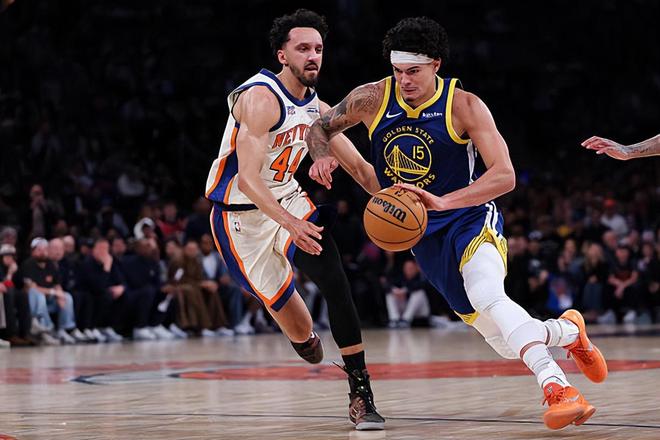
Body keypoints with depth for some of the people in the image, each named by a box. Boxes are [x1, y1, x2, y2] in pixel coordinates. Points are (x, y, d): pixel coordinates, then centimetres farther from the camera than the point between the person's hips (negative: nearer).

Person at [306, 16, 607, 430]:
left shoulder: (464, 106, -16)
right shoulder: (372, 99, -5)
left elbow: (505, 176, -23)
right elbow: (320, 129, 10)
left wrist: (442, 202, -36)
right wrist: (322, 156, -15)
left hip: (471, 218, -5)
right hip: (424, 237, 5)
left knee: (486, 295, -37)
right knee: (507, 344, 7)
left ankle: (559, 389, -43)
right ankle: (568, 331, 37)